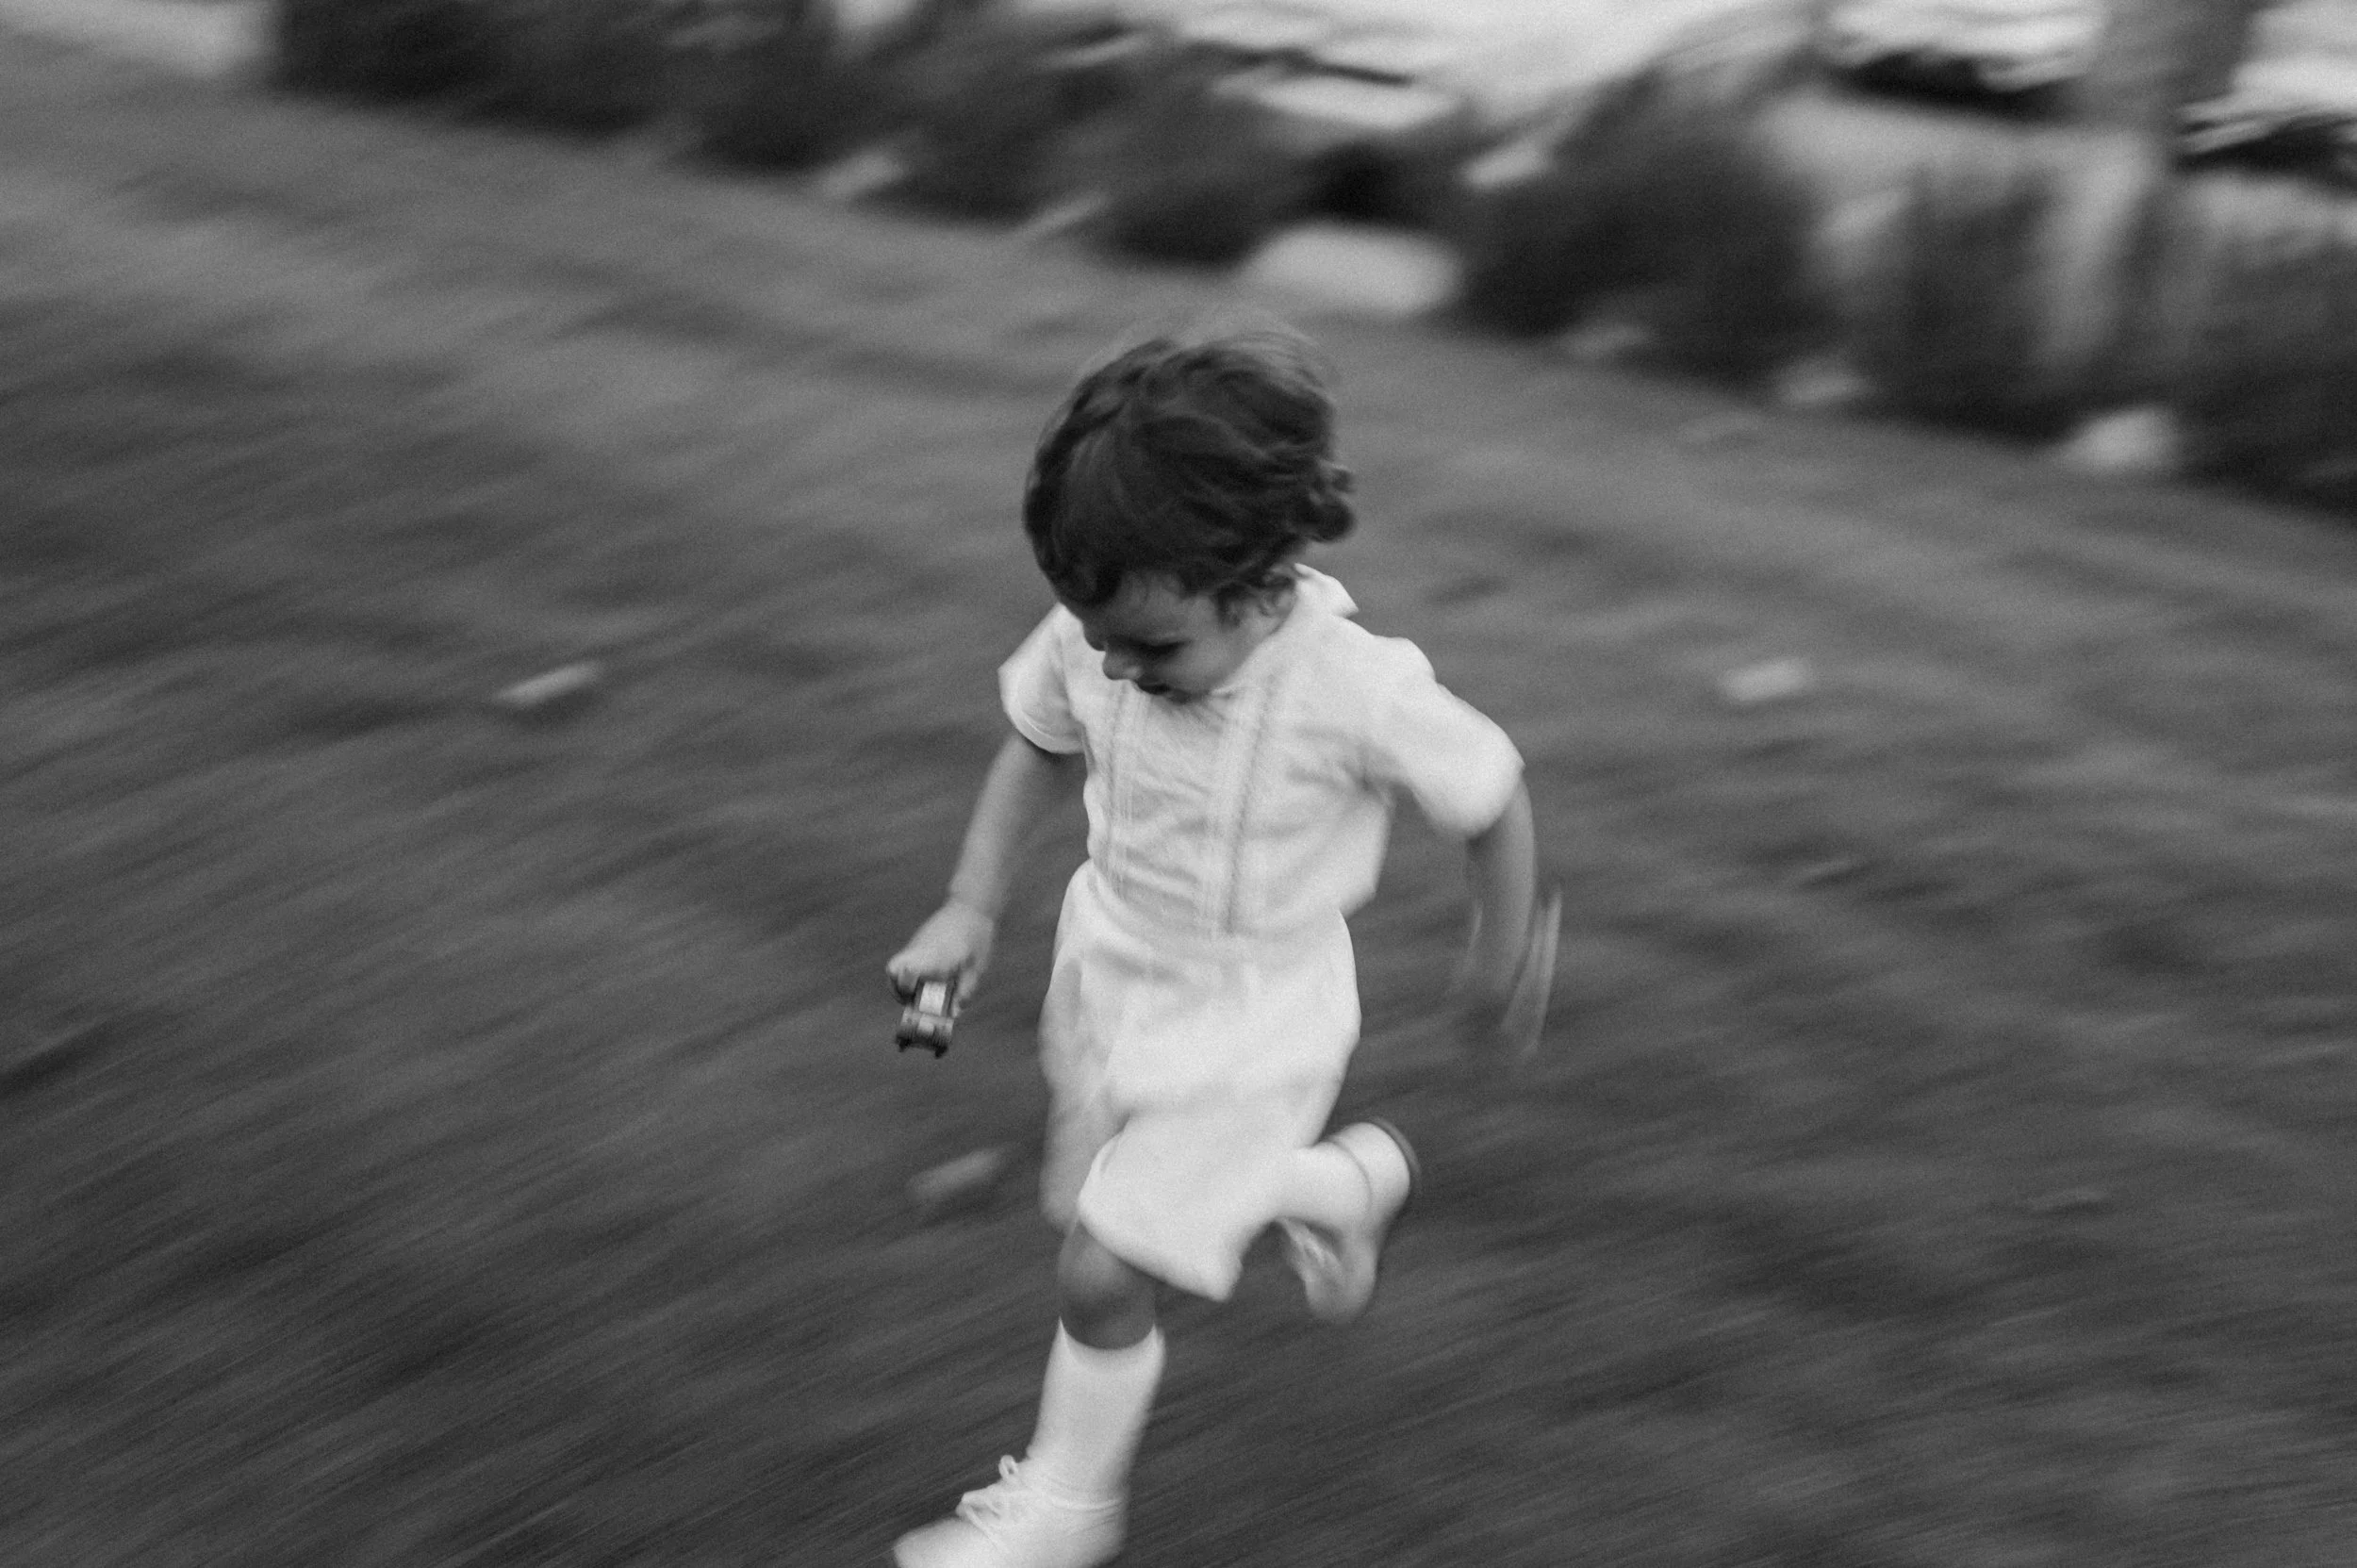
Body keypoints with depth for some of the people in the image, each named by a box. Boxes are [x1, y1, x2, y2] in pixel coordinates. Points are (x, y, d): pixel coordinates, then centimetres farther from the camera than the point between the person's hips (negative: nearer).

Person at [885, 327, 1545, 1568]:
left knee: (1100, 1276, -5)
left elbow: (1493, 801, -14)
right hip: (1109, 966, 6)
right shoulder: (1092, 641, -19)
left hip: (1247, 1017, -6)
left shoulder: (1360, 694, -32)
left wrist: (1496, 957, 2)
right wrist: (970, 908, -2)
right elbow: (1038, 747, 4)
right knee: (1081, 1200, 21)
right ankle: (1342, 1182, 44)